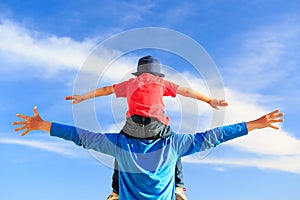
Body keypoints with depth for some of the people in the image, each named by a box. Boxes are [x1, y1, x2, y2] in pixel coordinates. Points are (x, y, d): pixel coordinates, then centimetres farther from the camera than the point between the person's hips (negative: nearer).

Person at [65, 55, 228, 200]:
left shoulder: (130, 83, 28)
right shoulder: (161, 82, 22)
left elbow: (105, 90, 37)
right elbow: (187, 91, 23)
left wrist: (81, 98, 48)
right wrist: (210, 101, 29)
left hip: (133, 126, 1)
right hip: (156, 126, -1)